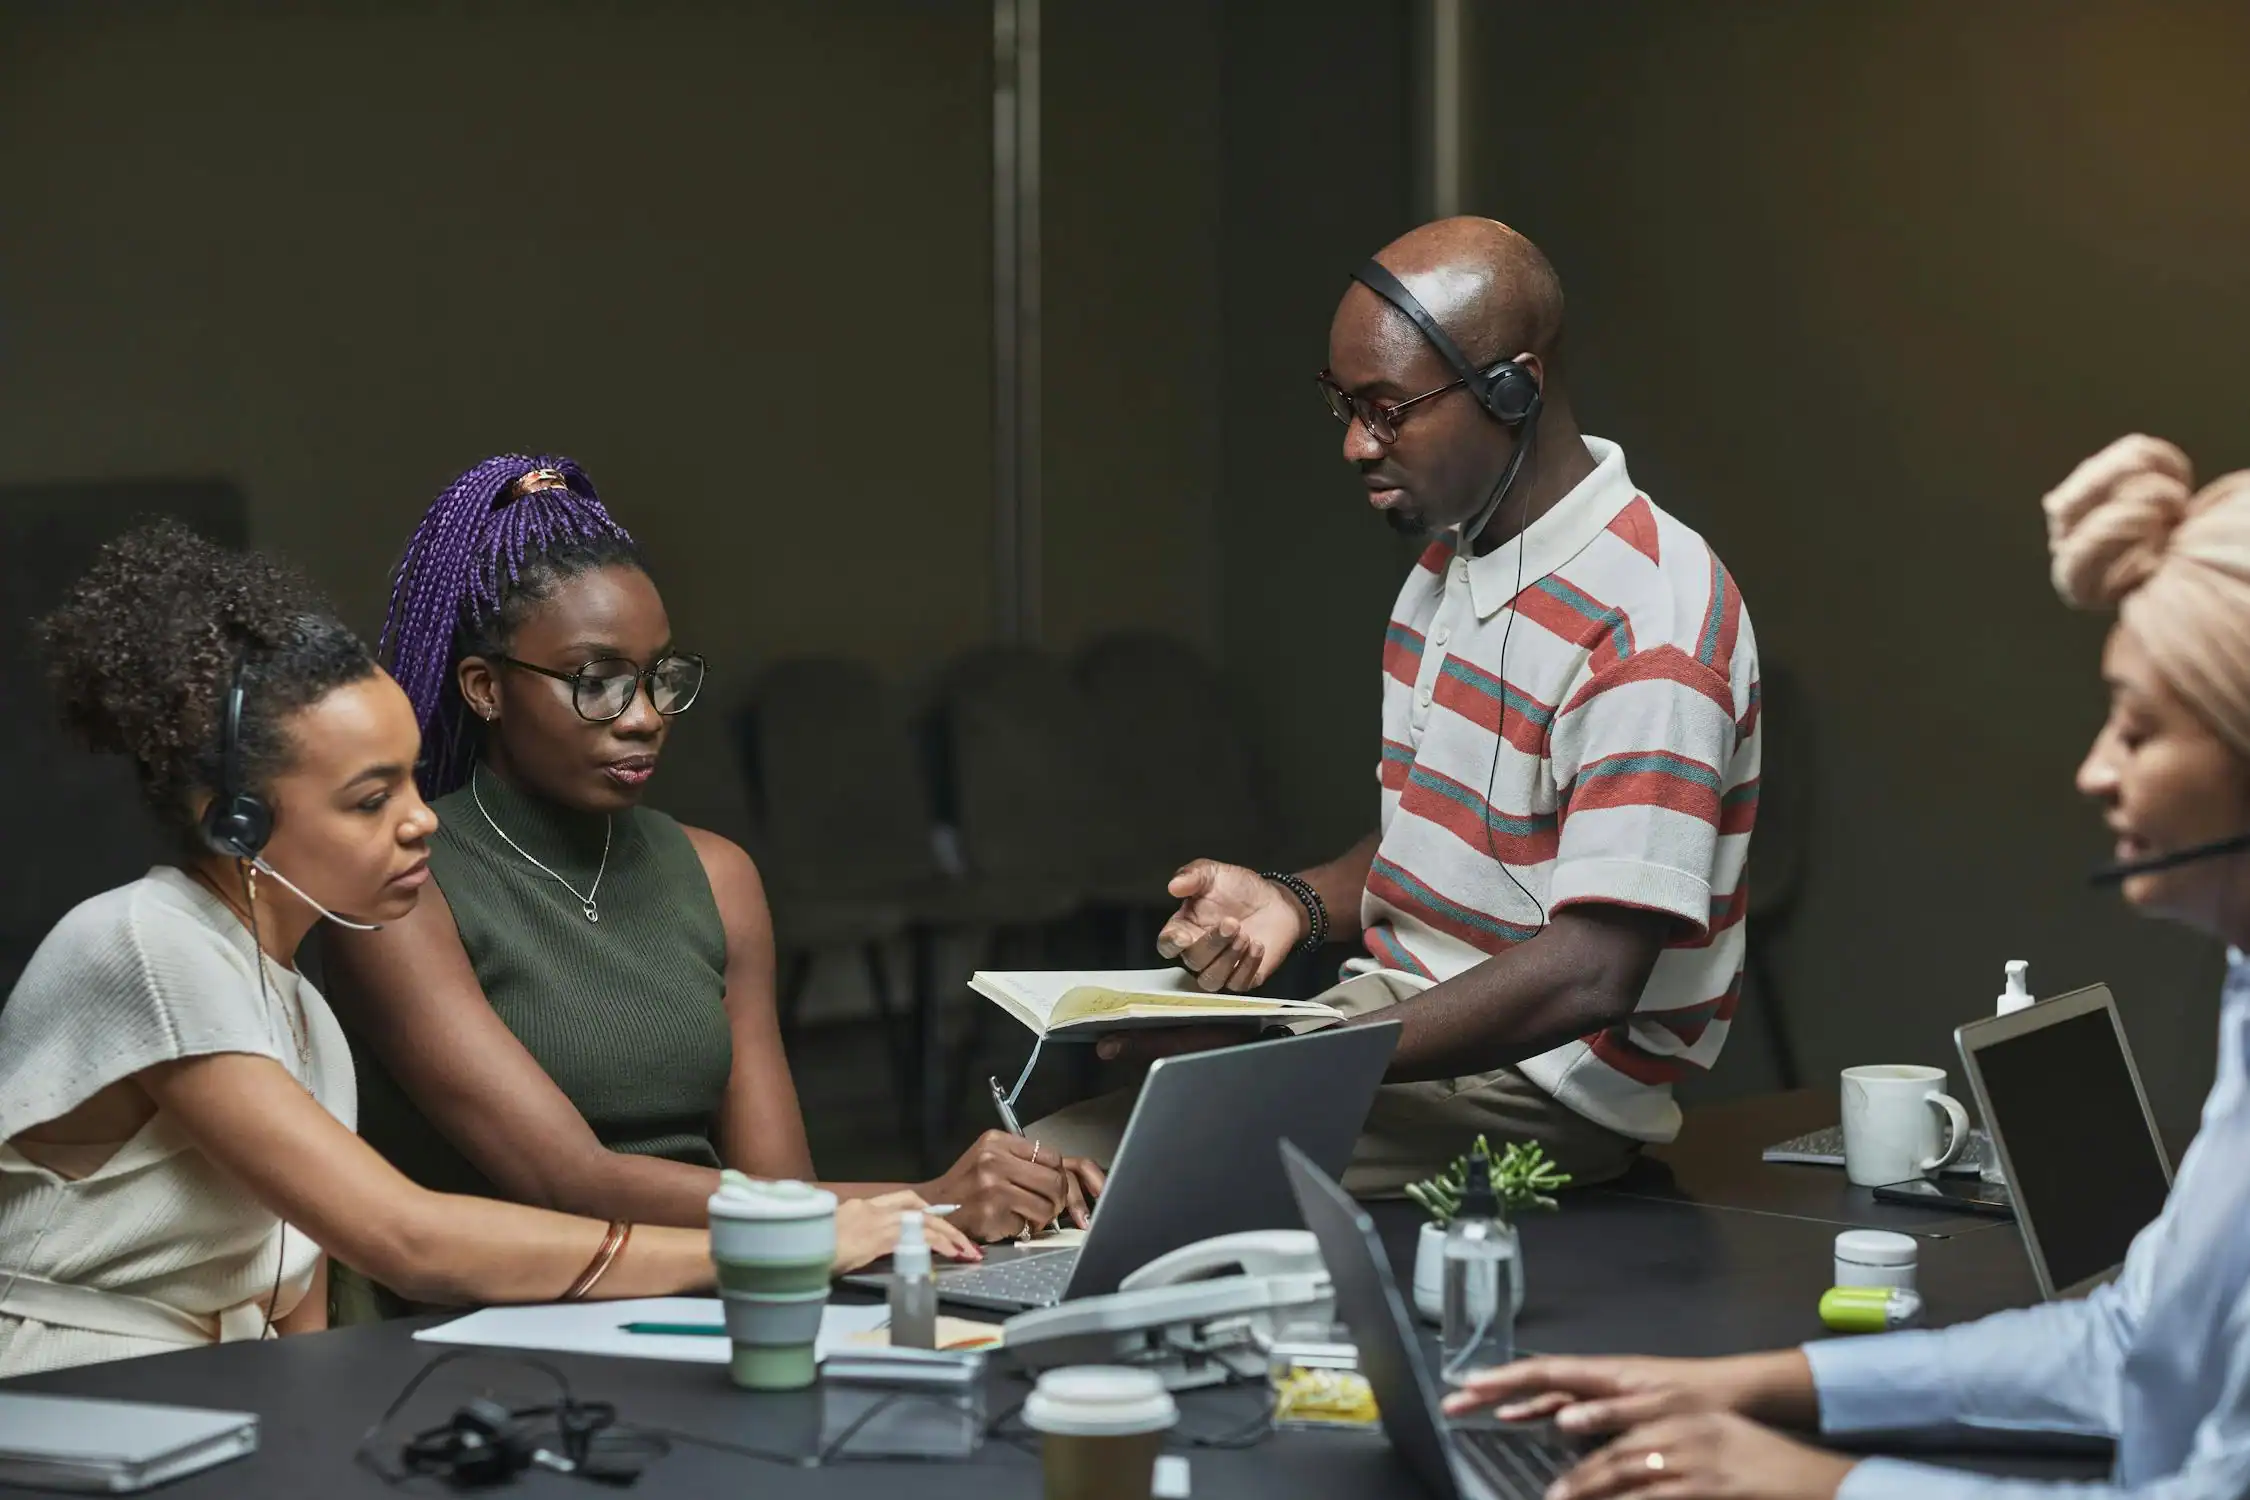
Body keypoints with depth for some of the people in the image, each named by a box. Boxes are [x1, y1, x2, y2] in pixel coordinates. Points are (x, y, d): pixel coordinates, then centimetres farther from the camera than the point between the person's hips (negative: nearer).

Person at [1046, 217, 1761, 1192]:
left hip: (1535, 1092, -9)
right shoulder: (1448, 559, 12)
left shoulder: (1649, 622, -19)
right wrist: (1296, 903, 1)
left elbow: (1588, 977, -24)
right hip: (1396, 1005, 9)